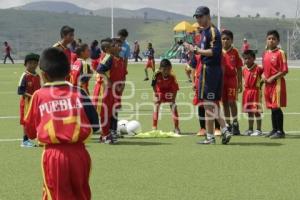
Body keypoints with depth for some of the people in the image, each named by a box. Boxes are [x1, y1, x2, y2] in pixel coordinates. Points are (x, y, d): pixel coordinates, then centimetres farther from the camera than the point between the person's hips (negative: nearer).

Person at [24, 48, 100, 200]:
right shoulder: (79, 93, 0)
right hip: (78, 152, 1)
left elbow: (30, 132, 7)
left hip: (53, 154, -1)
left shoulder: (39, 96, -1)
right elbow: (94, 125, 2)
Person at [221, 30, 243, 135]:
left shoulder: (235, 52, -2)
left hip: (232, 79, -3)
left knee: (232, 102, -8)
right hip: (221, 80, 3)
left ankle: (235, 124, 3)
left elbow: (239, 68, 0)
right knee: (225, 103, 8)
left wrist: (240, 83, -3)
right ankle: (228, 125, 16)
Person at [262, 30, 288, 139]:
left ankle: (280, 131, -1)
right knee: (272, 107, 12)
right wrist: (263, 75, 2)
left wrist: (272, 78, -15)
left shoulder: (280, 53, -9)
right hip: (268, 84, 7)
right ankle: (274, 129, 20)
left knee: (277, 107, -7)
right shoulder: (265, 53, 12)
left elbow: (284, 71, -12)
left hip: (277, 82, -7)